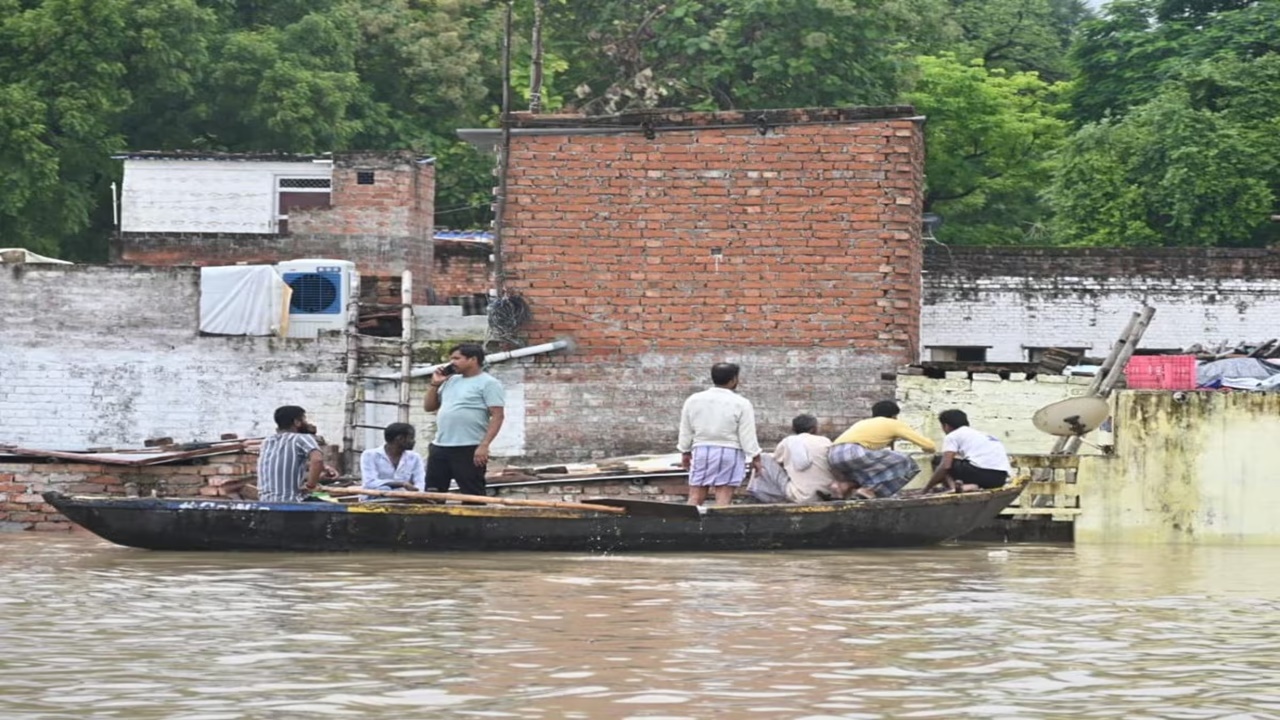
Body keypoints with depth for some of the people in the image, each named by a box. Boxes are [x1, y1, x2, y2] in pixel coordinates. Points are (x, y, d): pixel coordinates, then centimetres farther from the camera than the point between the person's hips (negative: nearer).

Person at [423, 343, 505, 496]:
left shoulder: (488, 383, -5)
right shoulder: (451, 381, 18)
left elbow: (497, 415, -13)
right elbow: (429, 406, 24)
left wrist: (484, 445, -21)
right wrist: (435, 384, 8)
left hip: (469, 450, -8)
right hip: (440, 447, 8)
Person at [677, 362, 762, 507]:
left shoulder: (693, 400, 4)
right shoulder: (741, 404, -8)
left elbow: (685, 431, 11)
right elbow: (748, 435, -7)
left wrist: (685, 452, 23)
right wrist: (755, 457, 2)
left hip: (701, 450, 3)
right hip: (729, 451, -3)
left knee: (696, 495, 5)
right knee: (724, 495, -2)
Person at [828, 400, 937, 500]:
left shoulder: (862, 423, 34)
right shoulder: (894, 424, 18)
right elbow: (930, 446, 18)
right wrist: (925, 448, 44)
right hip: (855, 453, -7)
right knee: (907, 465, 6)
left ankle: (847, 483, 9)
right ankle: (870, 490, -8)